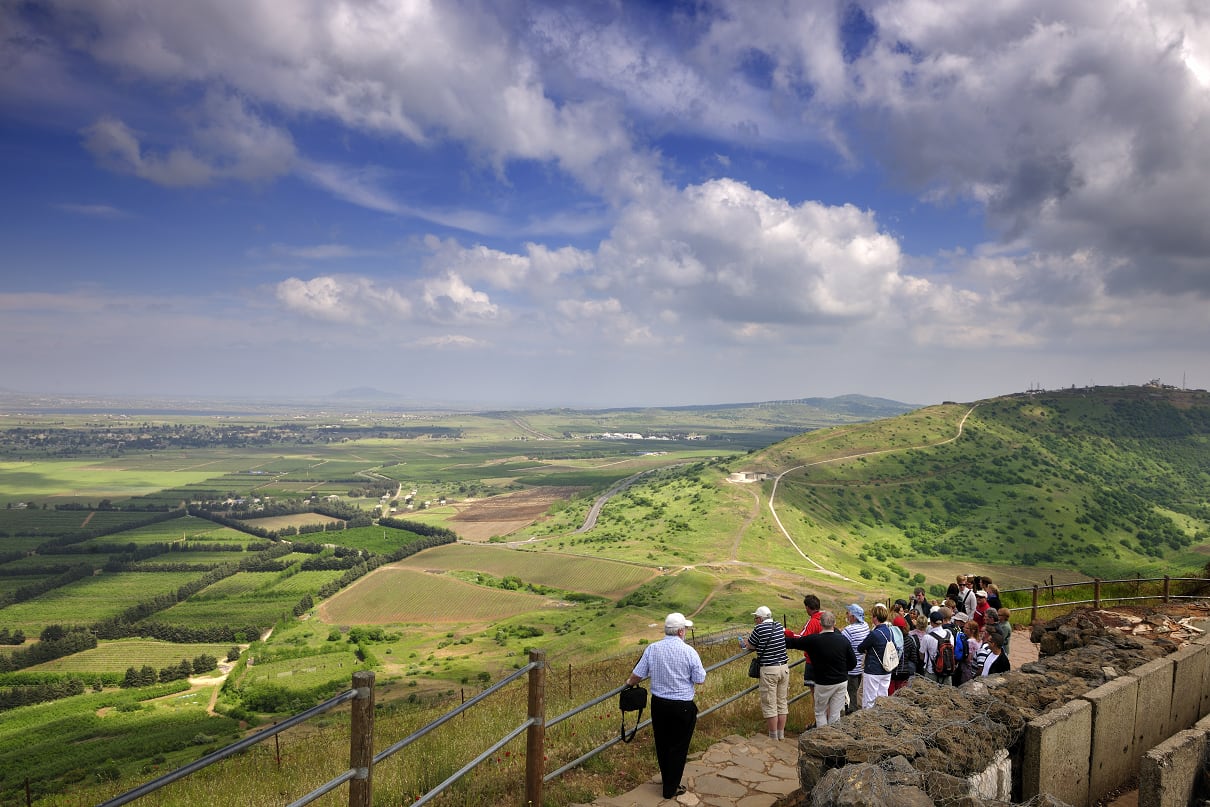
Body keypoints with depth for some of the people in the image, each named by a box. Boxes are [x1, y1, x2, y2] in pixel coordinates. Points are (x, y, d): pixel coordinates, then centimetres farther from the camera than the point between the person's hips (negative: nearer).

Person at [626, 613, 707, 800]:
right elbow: (700, 680, -8)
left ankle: (667, 780, 37)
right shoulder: (688, 651, -15)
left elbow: (637, 675, -2)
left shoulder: (652, 649, -7)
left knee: (662, 744, 19)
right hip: (683, 706, -3)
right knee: (678, 747, 11)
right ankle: (671, 789, 19)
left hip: (659, 704, 4)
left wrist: (629, 683, 20)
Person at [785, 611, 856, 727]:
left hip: (823, 683, -3)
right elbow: (853, 662, 0)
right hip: (842, 682, 3)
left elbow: (793, 642, -4)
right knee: (835, 715, 13)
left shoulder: (813, 640, -16)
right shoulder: (843, 639, -7)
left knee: (820, 713, 14)